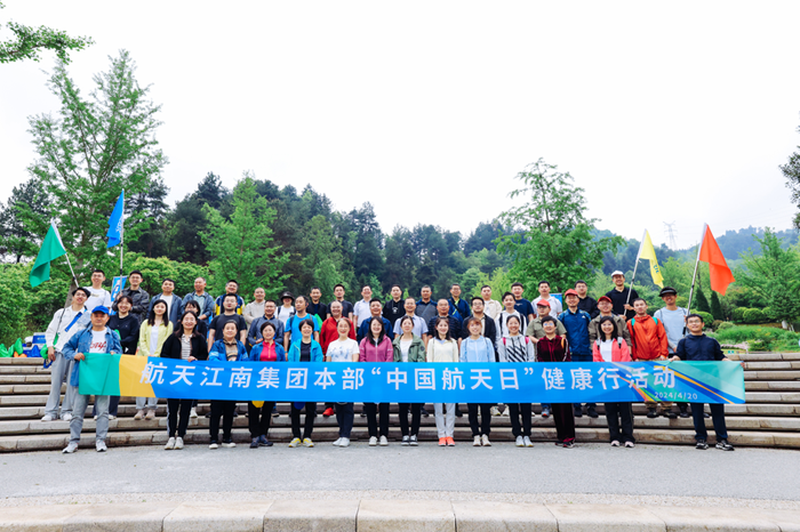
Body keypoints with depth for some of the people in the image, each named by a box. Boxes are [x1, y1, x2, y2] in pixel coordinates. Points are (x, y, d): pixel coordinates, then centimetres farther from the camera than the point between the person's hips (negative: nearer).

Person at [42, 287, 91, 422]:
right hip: (60, 351, 1)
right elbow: (50, 331, 15)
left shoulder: (89, 316, 10)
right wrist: (50, 347, 2)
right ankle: (51, 411, 8)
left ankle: (67, 411, 7)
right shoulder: (61, 313, 15)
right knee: (55, 381, 0)